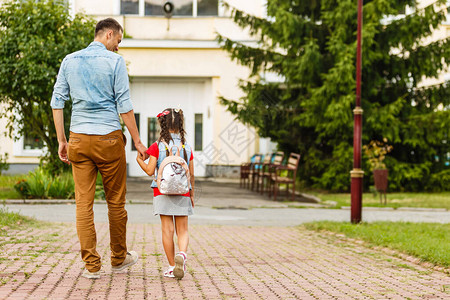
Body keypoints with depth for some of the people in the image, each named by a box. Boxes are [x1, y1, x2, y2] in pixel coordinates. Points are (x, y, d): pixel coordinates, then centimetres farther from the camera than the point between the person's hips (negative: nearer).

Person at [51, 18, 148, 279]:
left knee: (84, 203, 3)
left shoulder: (69, 61, 9)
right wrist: (137, 141, 0)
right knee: (116, 201, 11)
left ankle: (92, 265, 2)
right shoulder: (115, 62, -3)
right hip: (108, 137, -3)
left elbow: (57, 102, 7)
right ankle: (119, 258, 23)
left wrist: (62, 140, 12)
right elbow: (124, 106, -6)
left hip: (78, 139, 3)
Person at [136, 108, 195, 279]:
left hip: (163, 193, -2)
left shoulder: (157, 146, -5)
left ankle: (172, 266, 4)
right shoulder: (187, 148, 4)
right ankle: (182, 253, -22)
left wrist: (139, 159, 8)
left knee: (167, 230, 3)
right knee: (182, 230, 7)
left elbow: (150, 171, -9)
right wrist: (192, 194, 18)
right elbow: (191, 175, 7)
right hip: (182, 193, 2)